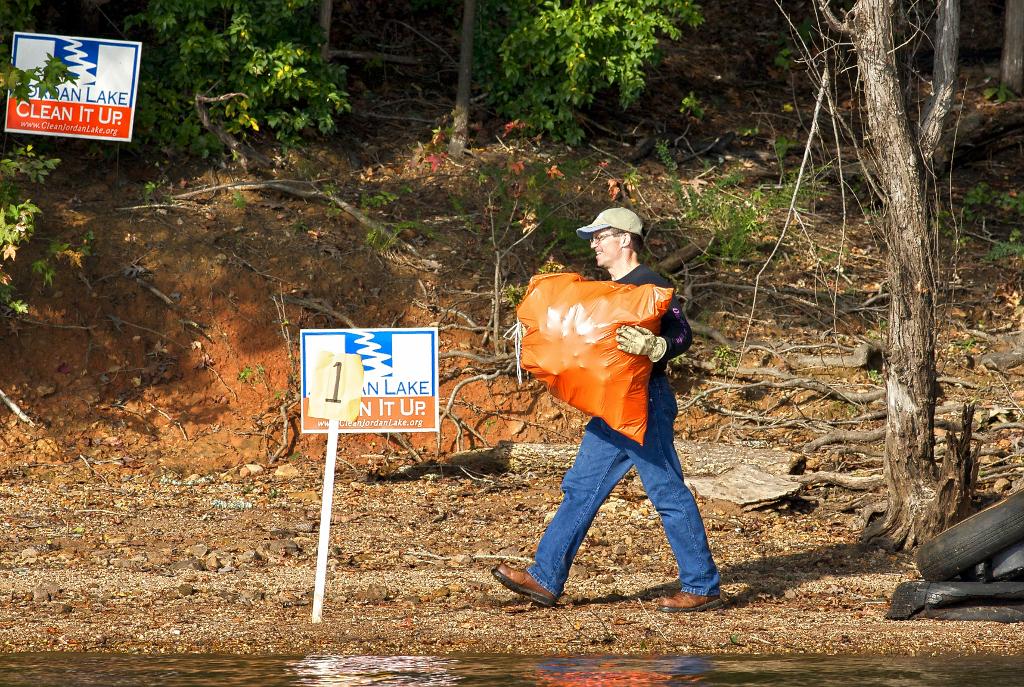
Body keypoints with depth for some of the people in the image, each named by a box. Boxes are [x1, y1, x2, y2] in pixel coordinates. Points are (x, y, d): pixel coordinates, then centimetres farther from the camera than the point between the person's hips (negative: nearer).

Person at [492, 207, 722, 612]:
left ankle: (702, 588, -1)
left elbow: (682, 335, -19)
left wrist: (652, 348, -37)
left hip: (646, 401, -10)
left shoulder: (650, 286, -11)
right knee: (581, 487, 9)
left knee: (667, 493, -6)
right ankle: (546, 579, 11)